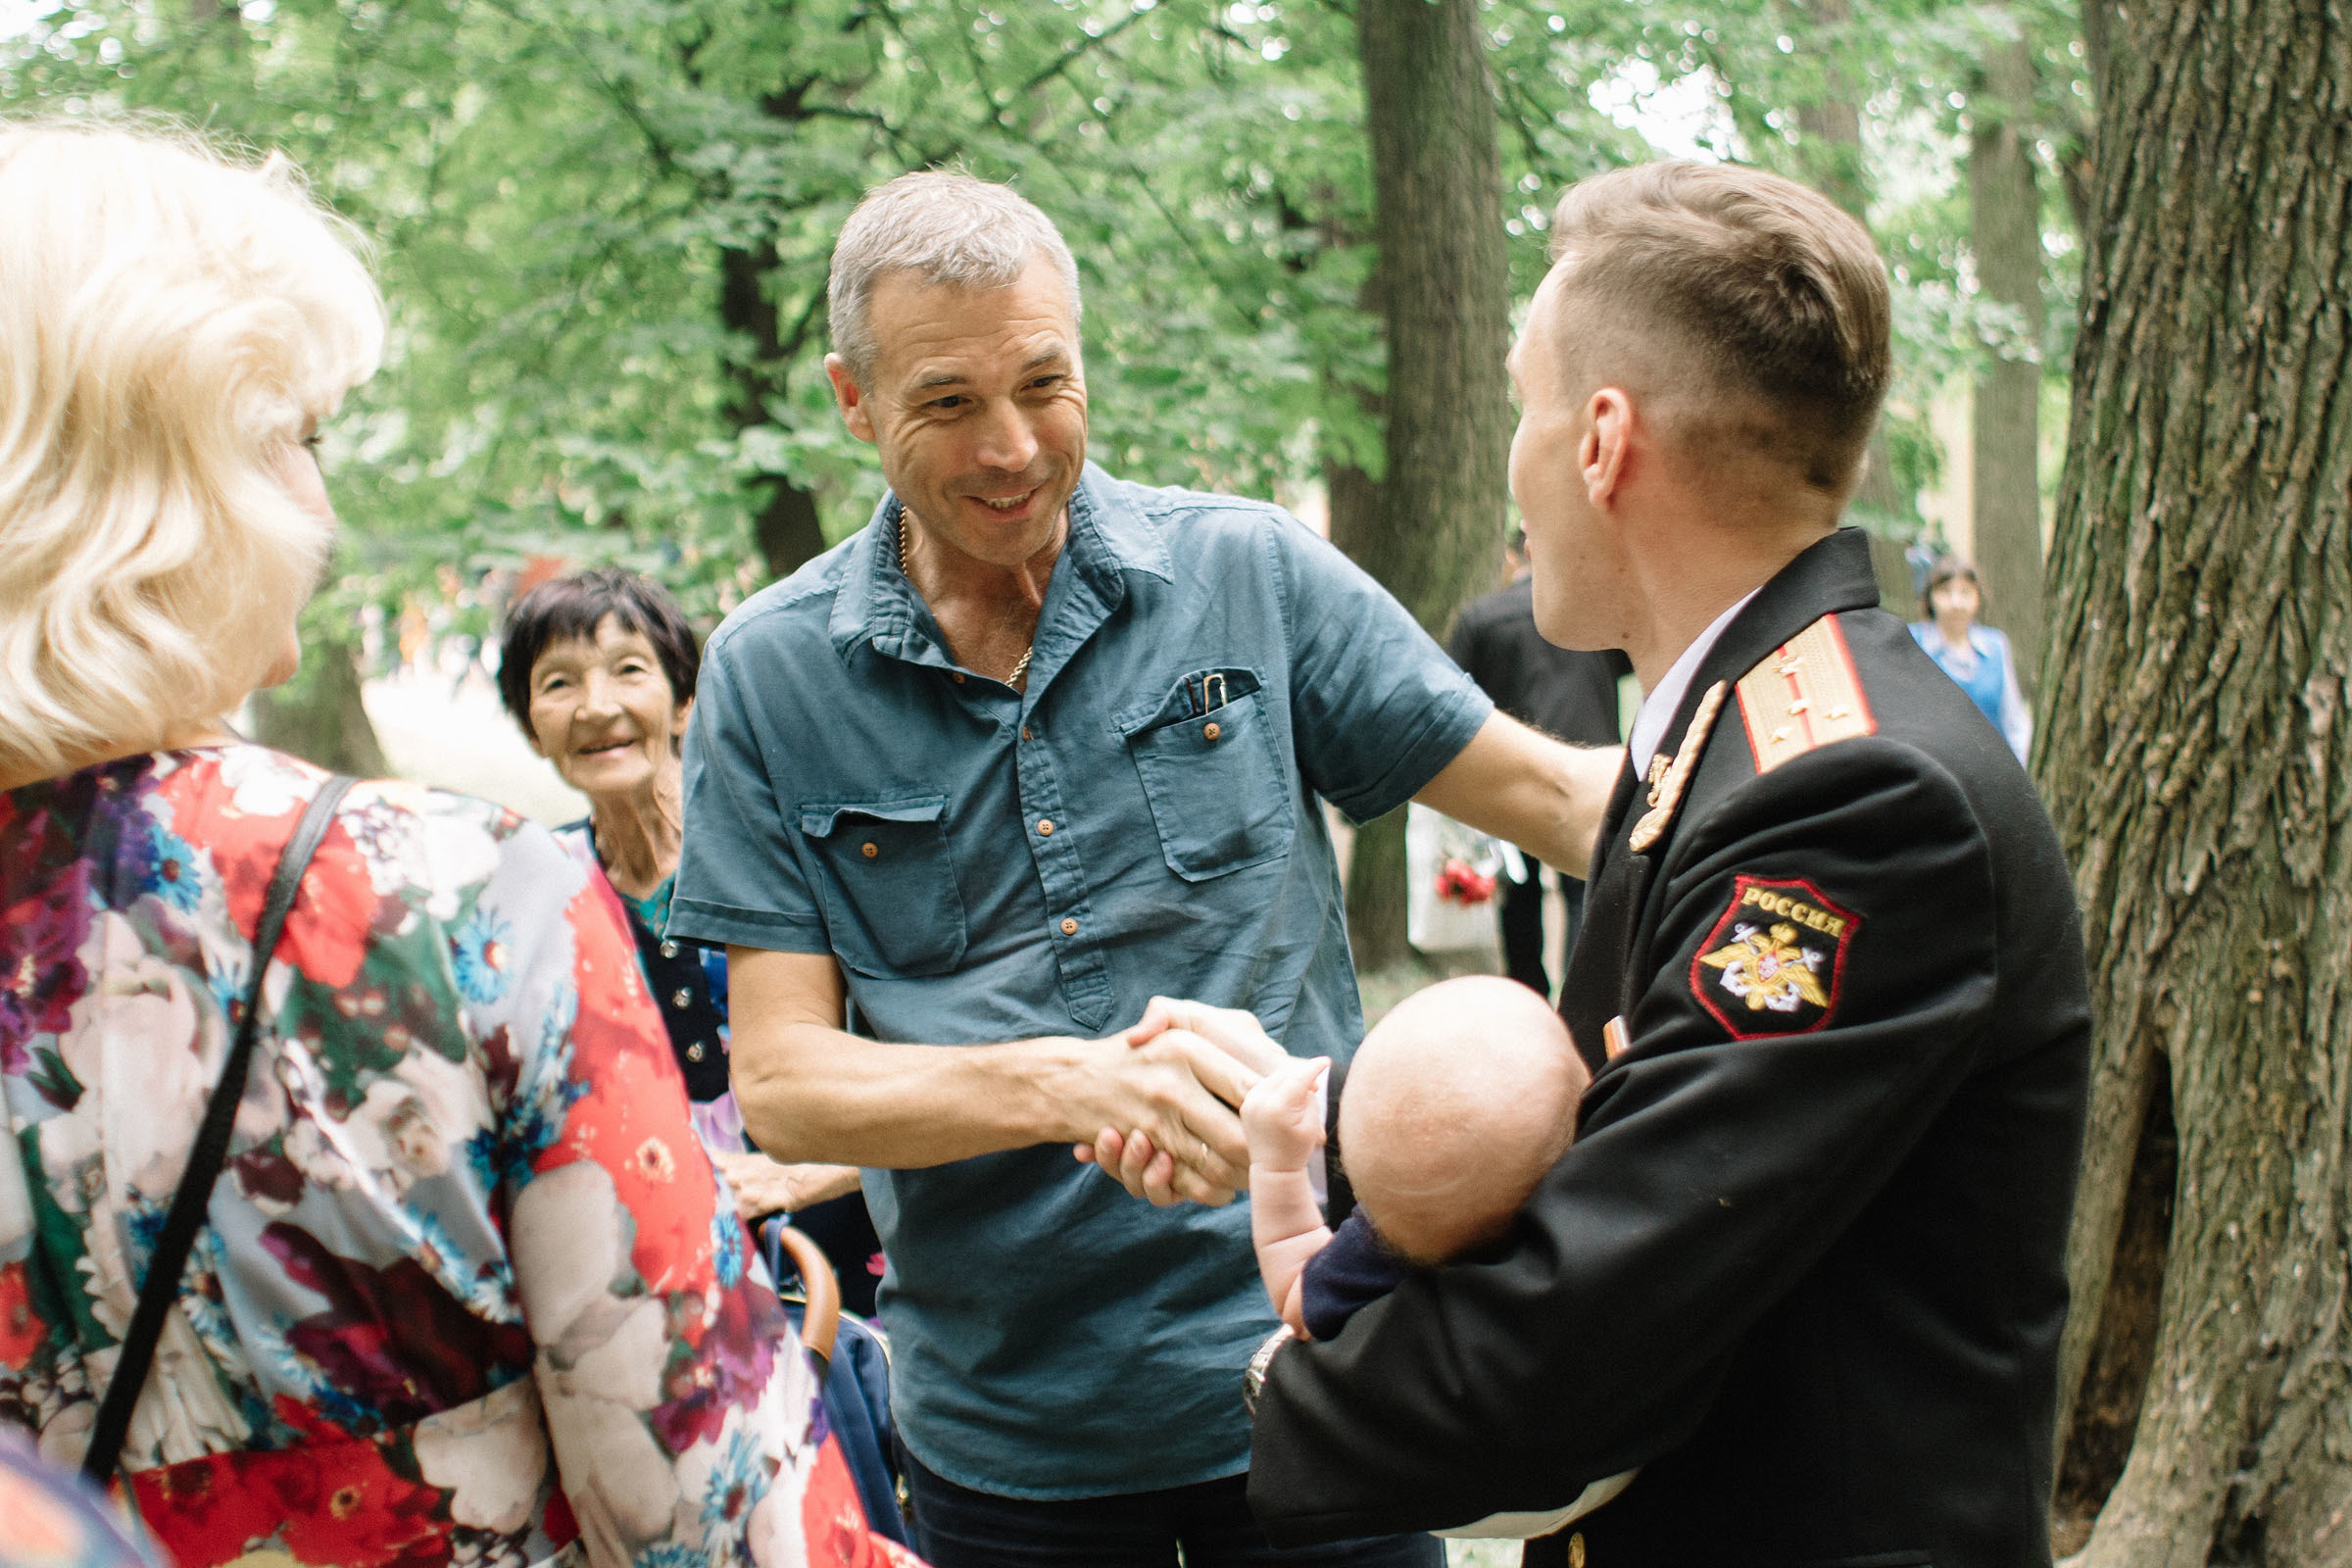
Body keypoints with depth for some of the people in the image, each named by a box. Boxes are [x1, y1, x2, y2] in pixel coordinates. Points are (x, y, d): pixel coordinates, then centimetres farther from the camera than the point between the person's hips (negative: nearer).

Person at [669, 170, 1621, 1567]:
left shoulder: (1250, 572, -4)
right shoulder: (770, 677, -4)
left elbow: (1556, 796, -1)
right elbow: (781, 1082, -7)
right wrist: (1068, 1083, -24)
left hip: (1303, 1363, 0)